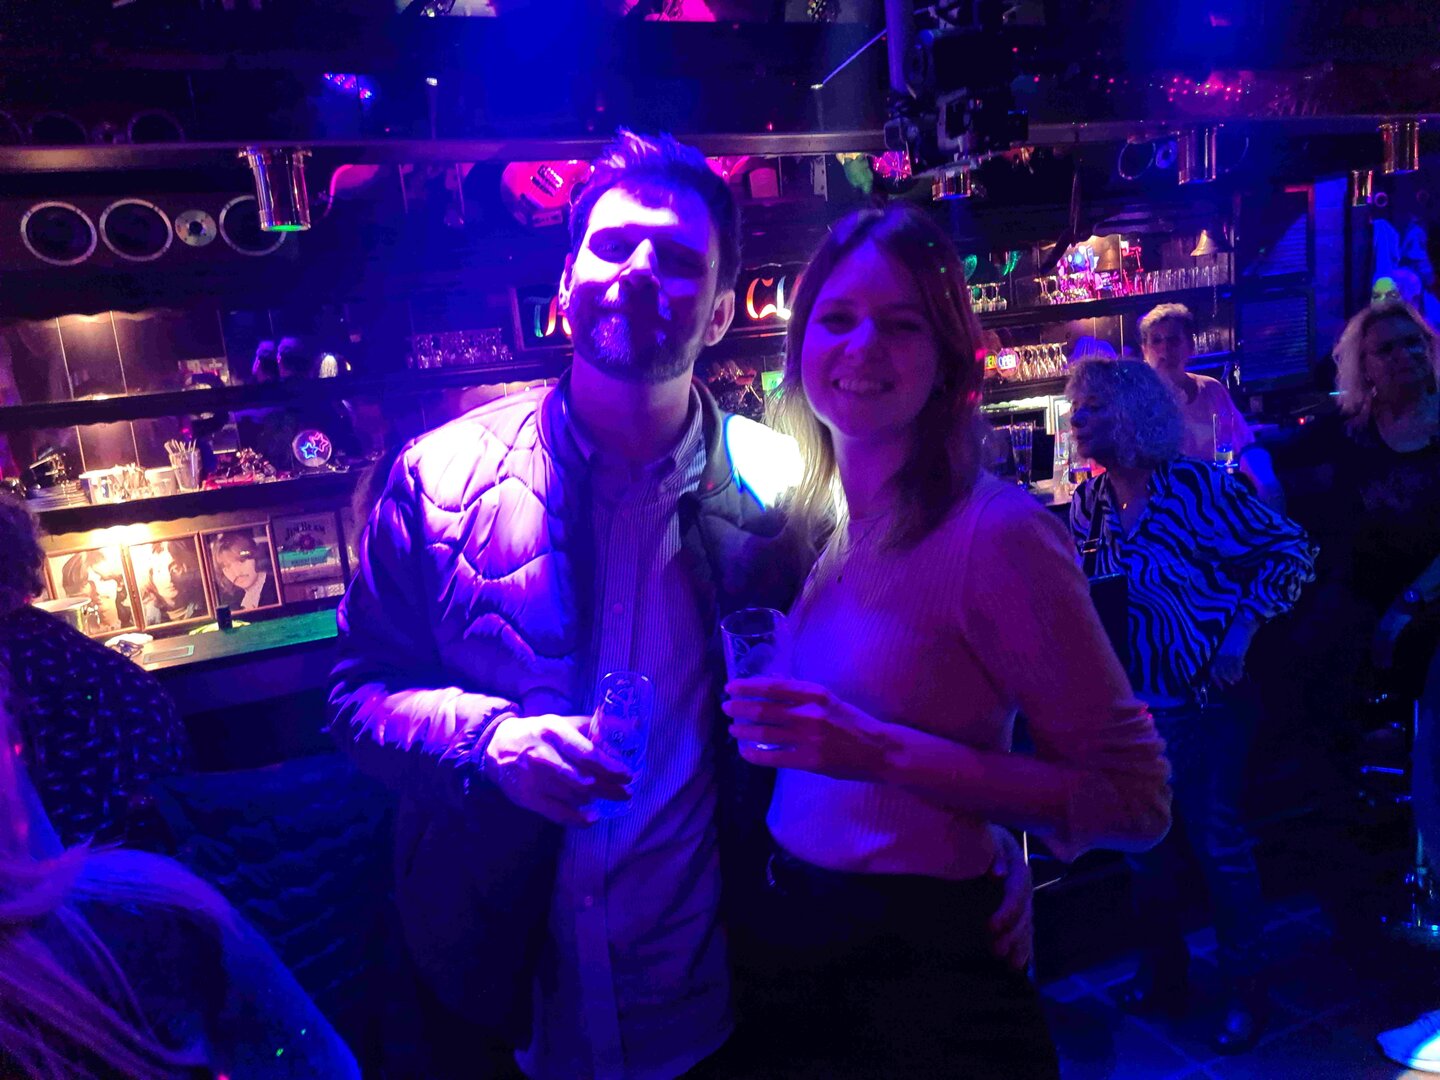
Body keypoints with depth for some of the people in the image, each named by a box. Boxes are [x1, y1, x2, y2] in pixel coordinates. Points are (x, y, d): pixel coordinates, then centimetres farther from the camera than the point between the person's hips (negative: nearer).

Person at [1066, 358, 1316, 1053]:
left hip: (1205, 696, -5)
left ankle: (1245, 990, 25)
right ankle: (1162, 973, 34)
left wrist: (1240, 633, -18)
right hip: (1132, 697, 6)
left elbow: (1292, 552, -12)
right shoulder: (1094, 499, 2)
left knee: (1216, 838, 4)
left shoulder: (1196, 486, -15)